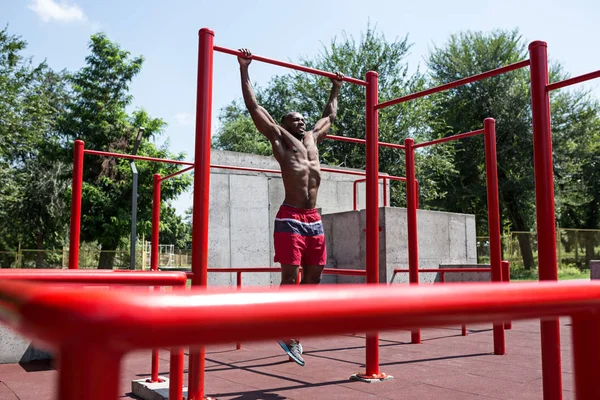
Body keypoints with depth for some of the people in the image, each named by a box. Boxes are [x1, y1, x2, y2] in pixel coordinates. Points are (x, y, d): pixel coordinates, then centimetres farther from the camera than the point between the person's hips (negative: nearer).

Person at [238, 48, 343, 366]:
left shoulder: (312, 138, 23)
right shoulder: (279, 137, 9)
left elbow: (330, 116, 39)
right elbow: (253, 106, 6)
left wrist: (336, 88, 46)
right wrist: (244, 69, 7)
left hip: (314, 220, 6)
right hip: (290, 218, -6)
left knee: (312, 280, 7)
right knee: (290, 279, -6)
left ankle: (294, 336, 17)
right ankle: (288, 335, 4)